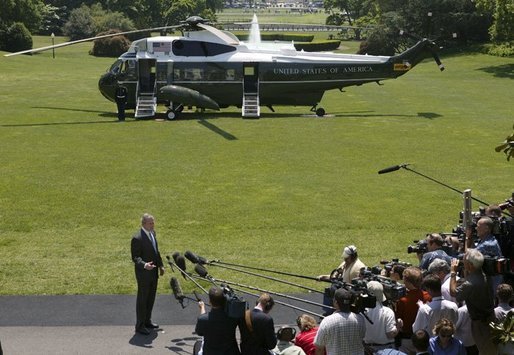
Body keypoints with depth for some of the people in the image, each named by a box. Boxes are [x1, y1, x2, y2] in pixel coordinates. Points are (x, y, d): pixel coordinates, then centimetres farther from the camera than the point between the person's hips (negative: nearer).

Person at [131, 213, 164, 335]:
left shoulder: (152, 233, 5)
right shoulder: (137, 238, -21)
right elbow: (135, 257, -21)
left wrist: (160, 265, 17)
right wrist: (144, 265, -37)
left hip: (153, 272, 8)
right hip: (143, 273, -8)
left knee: (151, 298, 18)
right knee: (142, 299, 3)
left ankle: (147, 321, 33)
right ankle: (140, 325, 13)